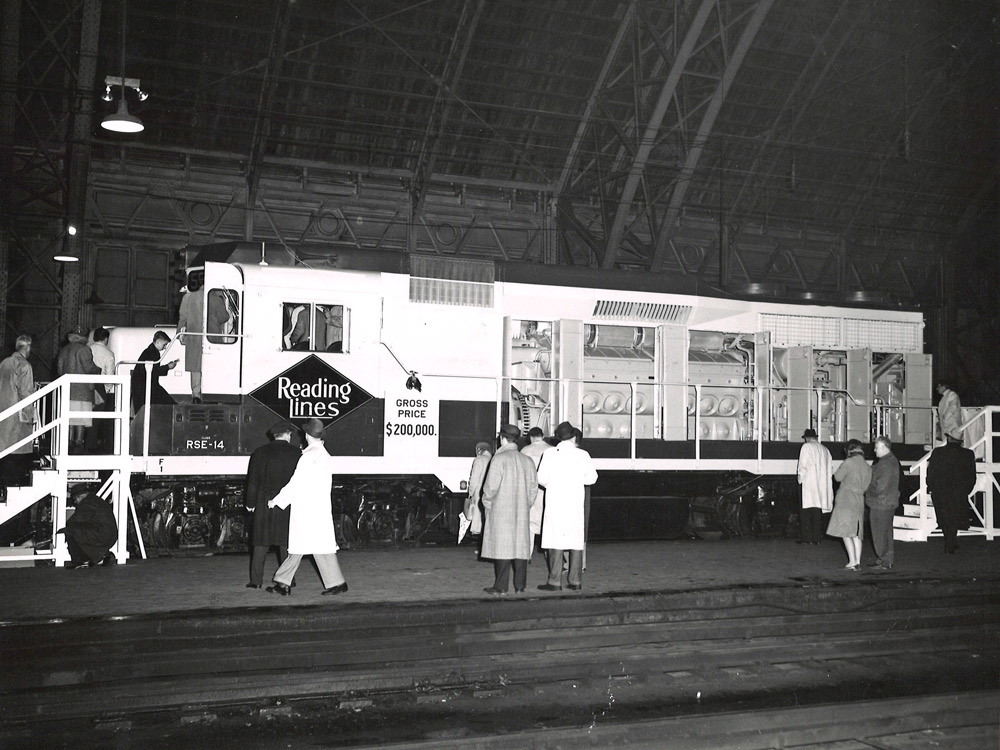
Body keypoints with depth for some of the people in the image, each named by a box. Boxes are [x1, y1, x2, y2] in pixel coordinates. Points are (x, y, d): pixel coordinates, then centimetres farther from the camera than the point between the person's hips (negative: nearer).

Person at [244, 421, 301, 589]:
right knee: (286, 542, 6)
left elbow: (253, 481, 4)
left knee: (261, 542, 6)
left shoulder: (259, 453, 2)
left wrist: (250, 503, 11)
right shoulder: (297, 454, -1)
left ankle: (256, 580, 5)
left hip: (264, 504, 1)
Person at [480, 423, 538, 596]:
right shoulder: (527, 461, 8)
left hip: (501, 512, -5)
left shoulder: (500, 459, -10)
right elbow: (533, 488, 10)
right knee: (520, 546, 8)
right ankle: (520, 586, 12)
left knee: (502, 548, -4)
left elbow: (491, 486, -12)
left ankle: (500, 588, -3)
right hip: (522, 513, 5)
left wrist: (487, 503, 4)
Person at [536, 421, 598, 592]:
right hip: (575, 504, 1)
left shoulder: (550, 454, -4)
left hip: (555, 503, -1)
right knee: (576, 541, 9)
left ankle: (555, 582, 0)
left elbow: (541, 478, -3)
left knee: (556, 541, 1)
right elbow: (591, 478, 3)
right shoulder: (582, 455, -1)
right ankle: (575, 580, 11)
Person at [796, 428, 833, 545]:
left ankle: (806, 538, -5)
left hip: (809, 484, -6)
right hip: (822, 485, 6)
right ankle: (817, 538, 8)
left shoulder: (806, 447, -5)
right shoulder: (825, 449, 13)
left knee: (806, 513, -3)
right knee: (818, 512, 8)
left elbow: (803, 465, -11)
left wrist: (800, 478, 1)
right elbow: (830, 468, 12)